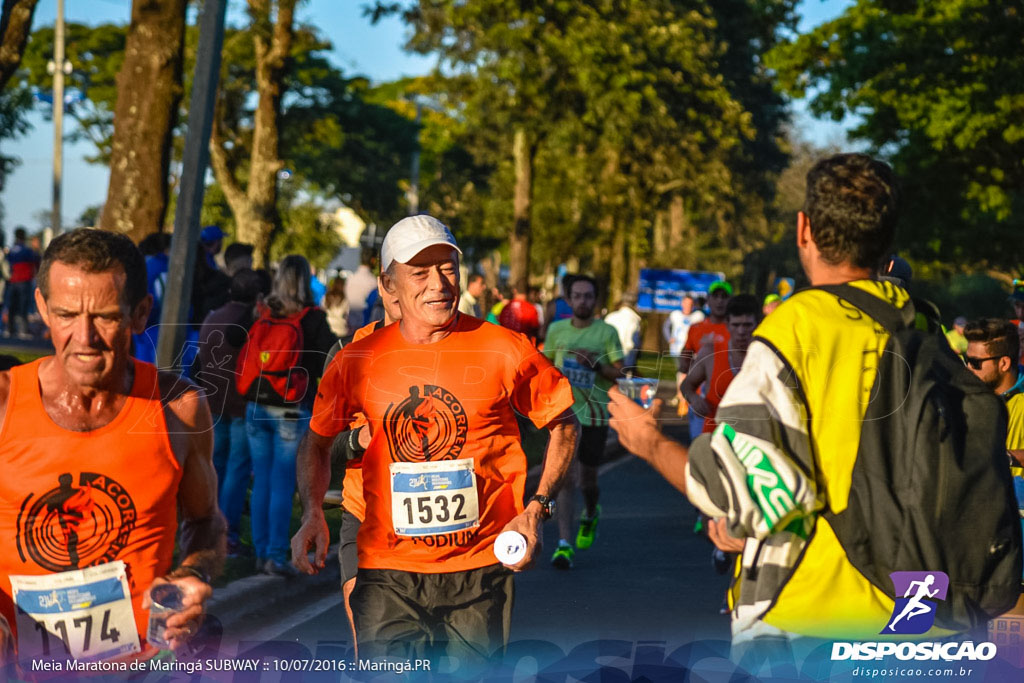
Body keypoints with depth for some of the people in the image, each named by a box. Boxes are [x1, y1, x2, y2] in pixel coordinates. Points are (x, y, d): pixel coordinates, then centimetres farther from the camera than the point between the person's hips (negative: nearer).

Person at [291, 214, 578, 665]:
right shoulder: (357, 362, 0)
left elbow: (563, 426, 8)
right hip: (387, 573, 1)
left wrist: (536, 510, -3)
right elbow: (316, 443, 15)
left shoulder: (504, 351, -4)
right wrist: (313, 514, -1)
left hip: (480, 571, 0)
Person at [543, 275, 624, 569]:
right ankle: (564, 545, -12)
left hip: (594, 414, -1)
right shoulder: (556, 330, 6)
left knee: (587, 480, 9)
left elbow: (619, 373, -3)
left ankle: (590, 515, 44)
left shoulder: (607, 332, -1)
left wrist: (595, 363, -19)